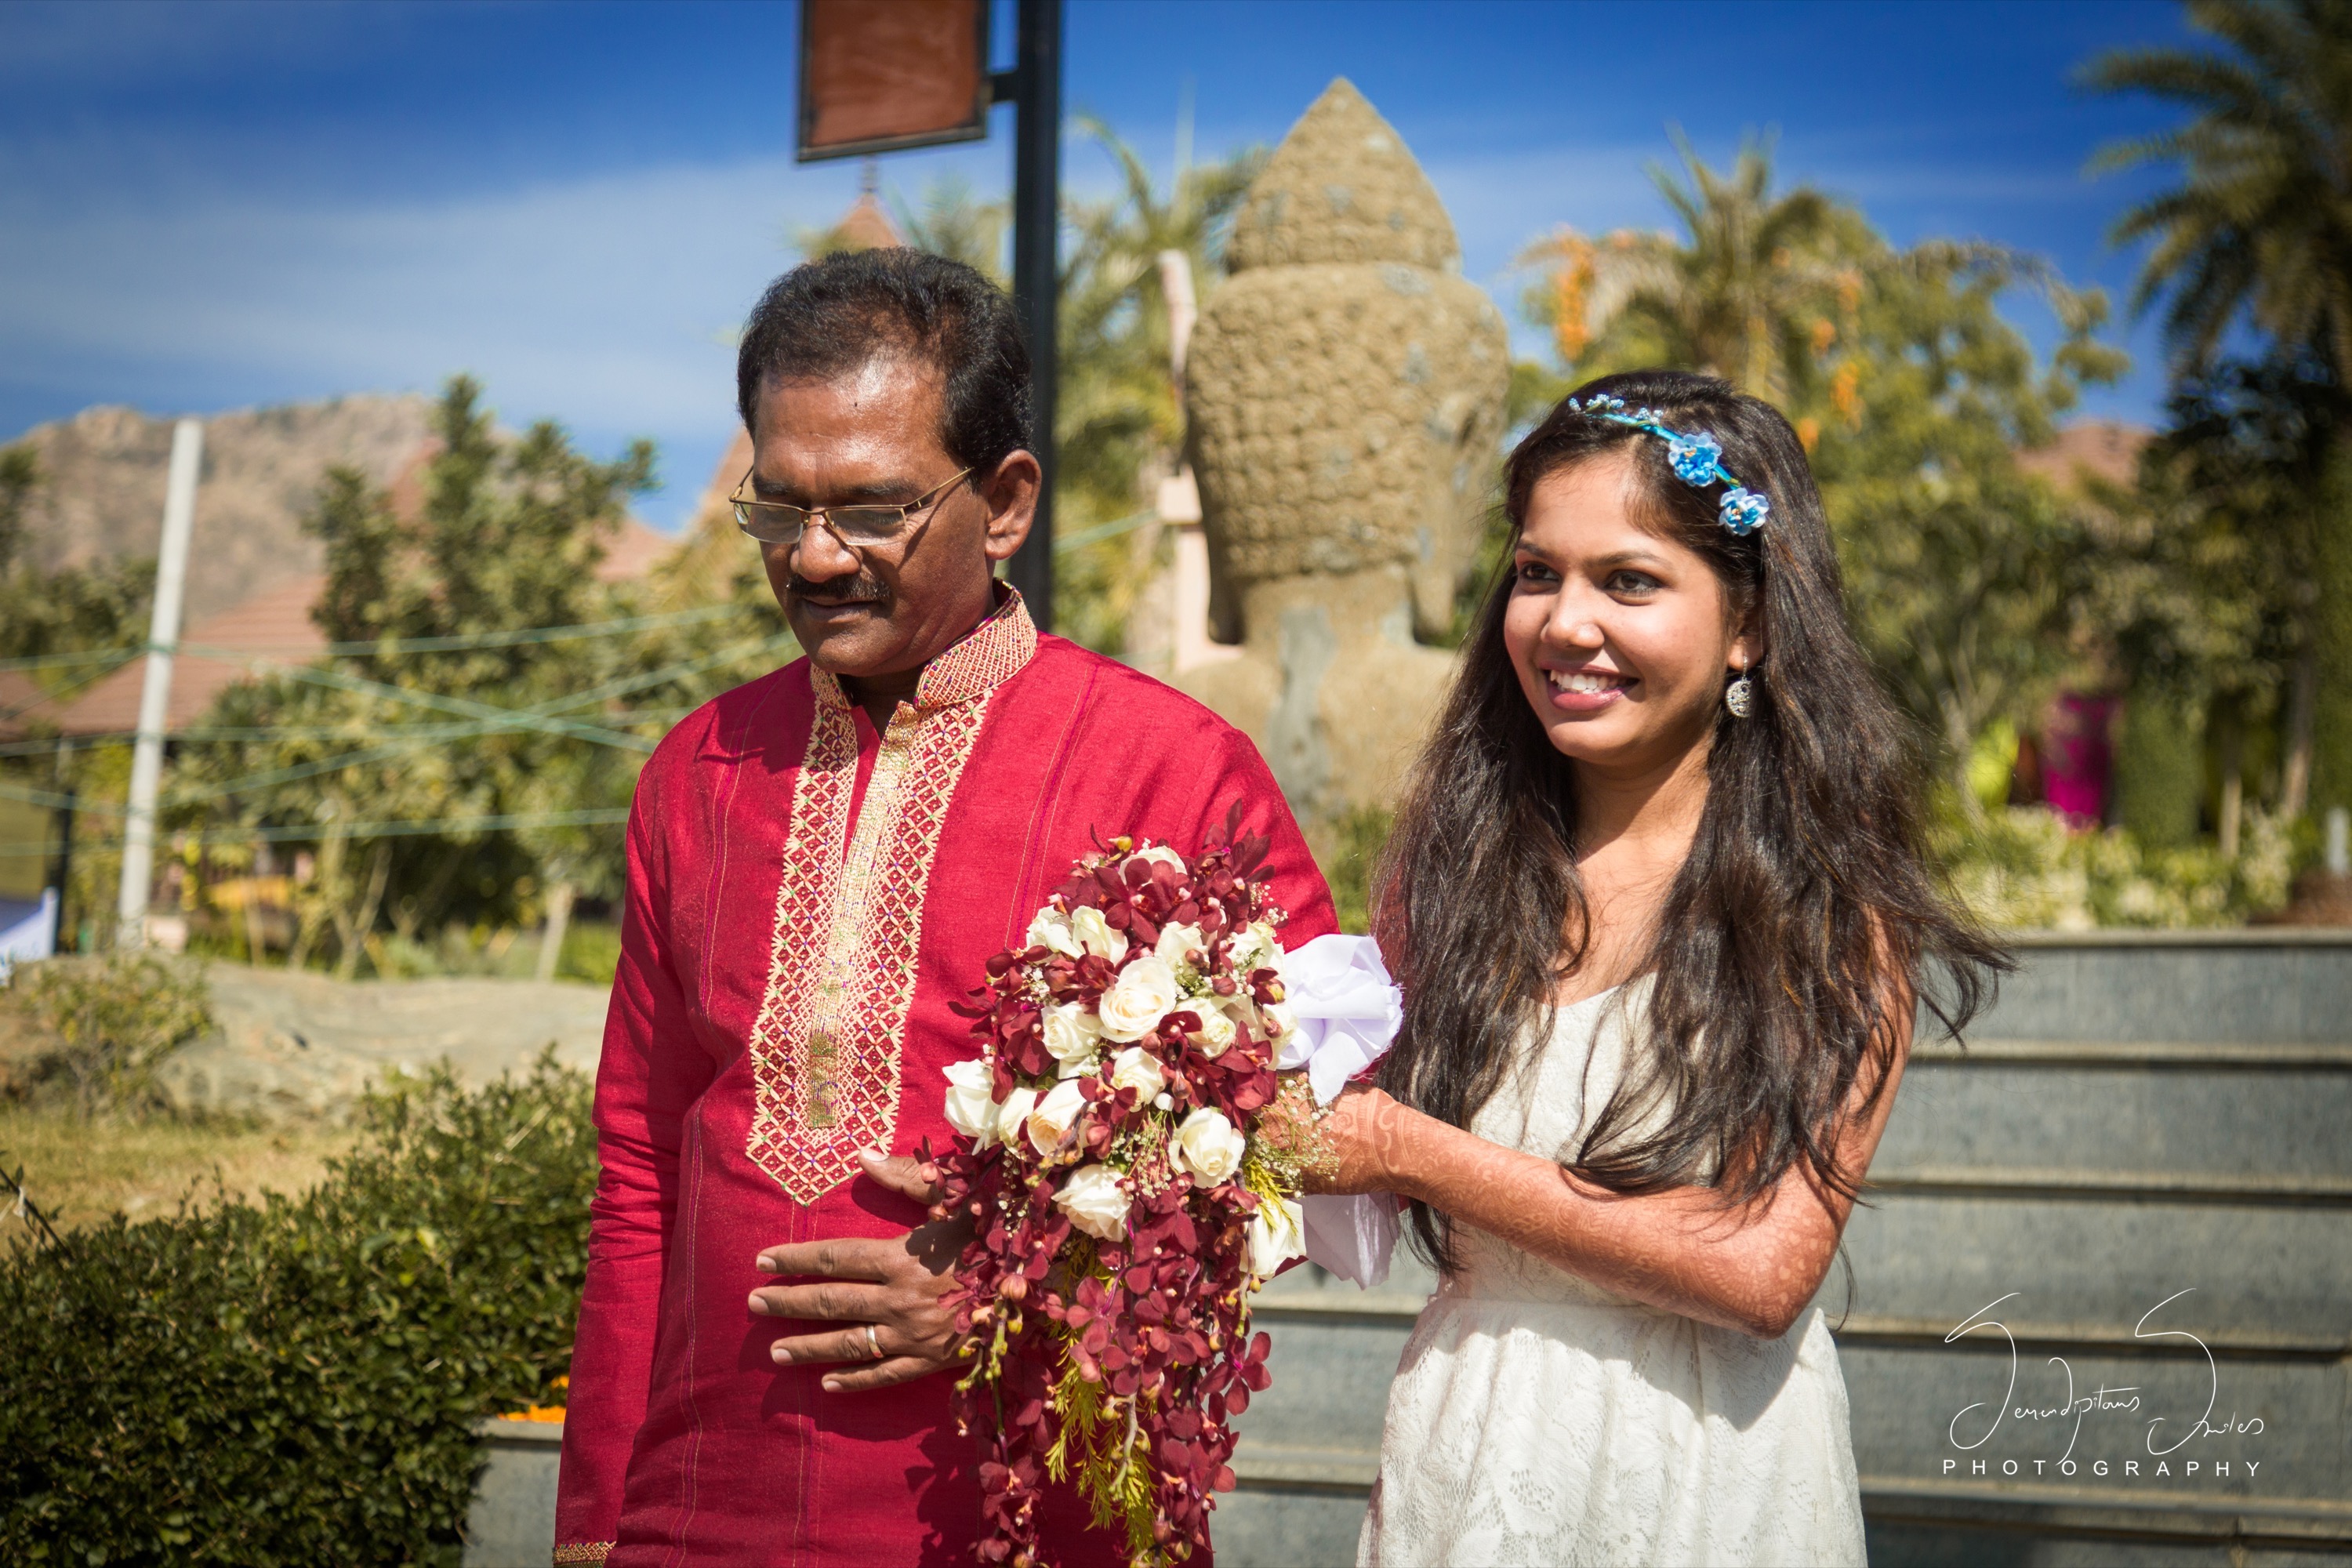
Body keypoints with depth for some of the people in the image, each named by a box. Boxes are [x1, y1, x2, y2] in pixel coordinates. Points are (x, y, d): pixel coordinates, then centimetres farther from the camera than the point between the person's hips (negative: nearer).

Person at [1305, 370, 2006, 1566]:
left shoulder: (1833, 908, -12)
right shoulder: (1450, 858, -2)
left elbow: (1763, 1270, -20)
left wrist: (1411, 1151, -18)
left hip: (1710, 1470, -3)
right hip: (1466, 1462, 3)